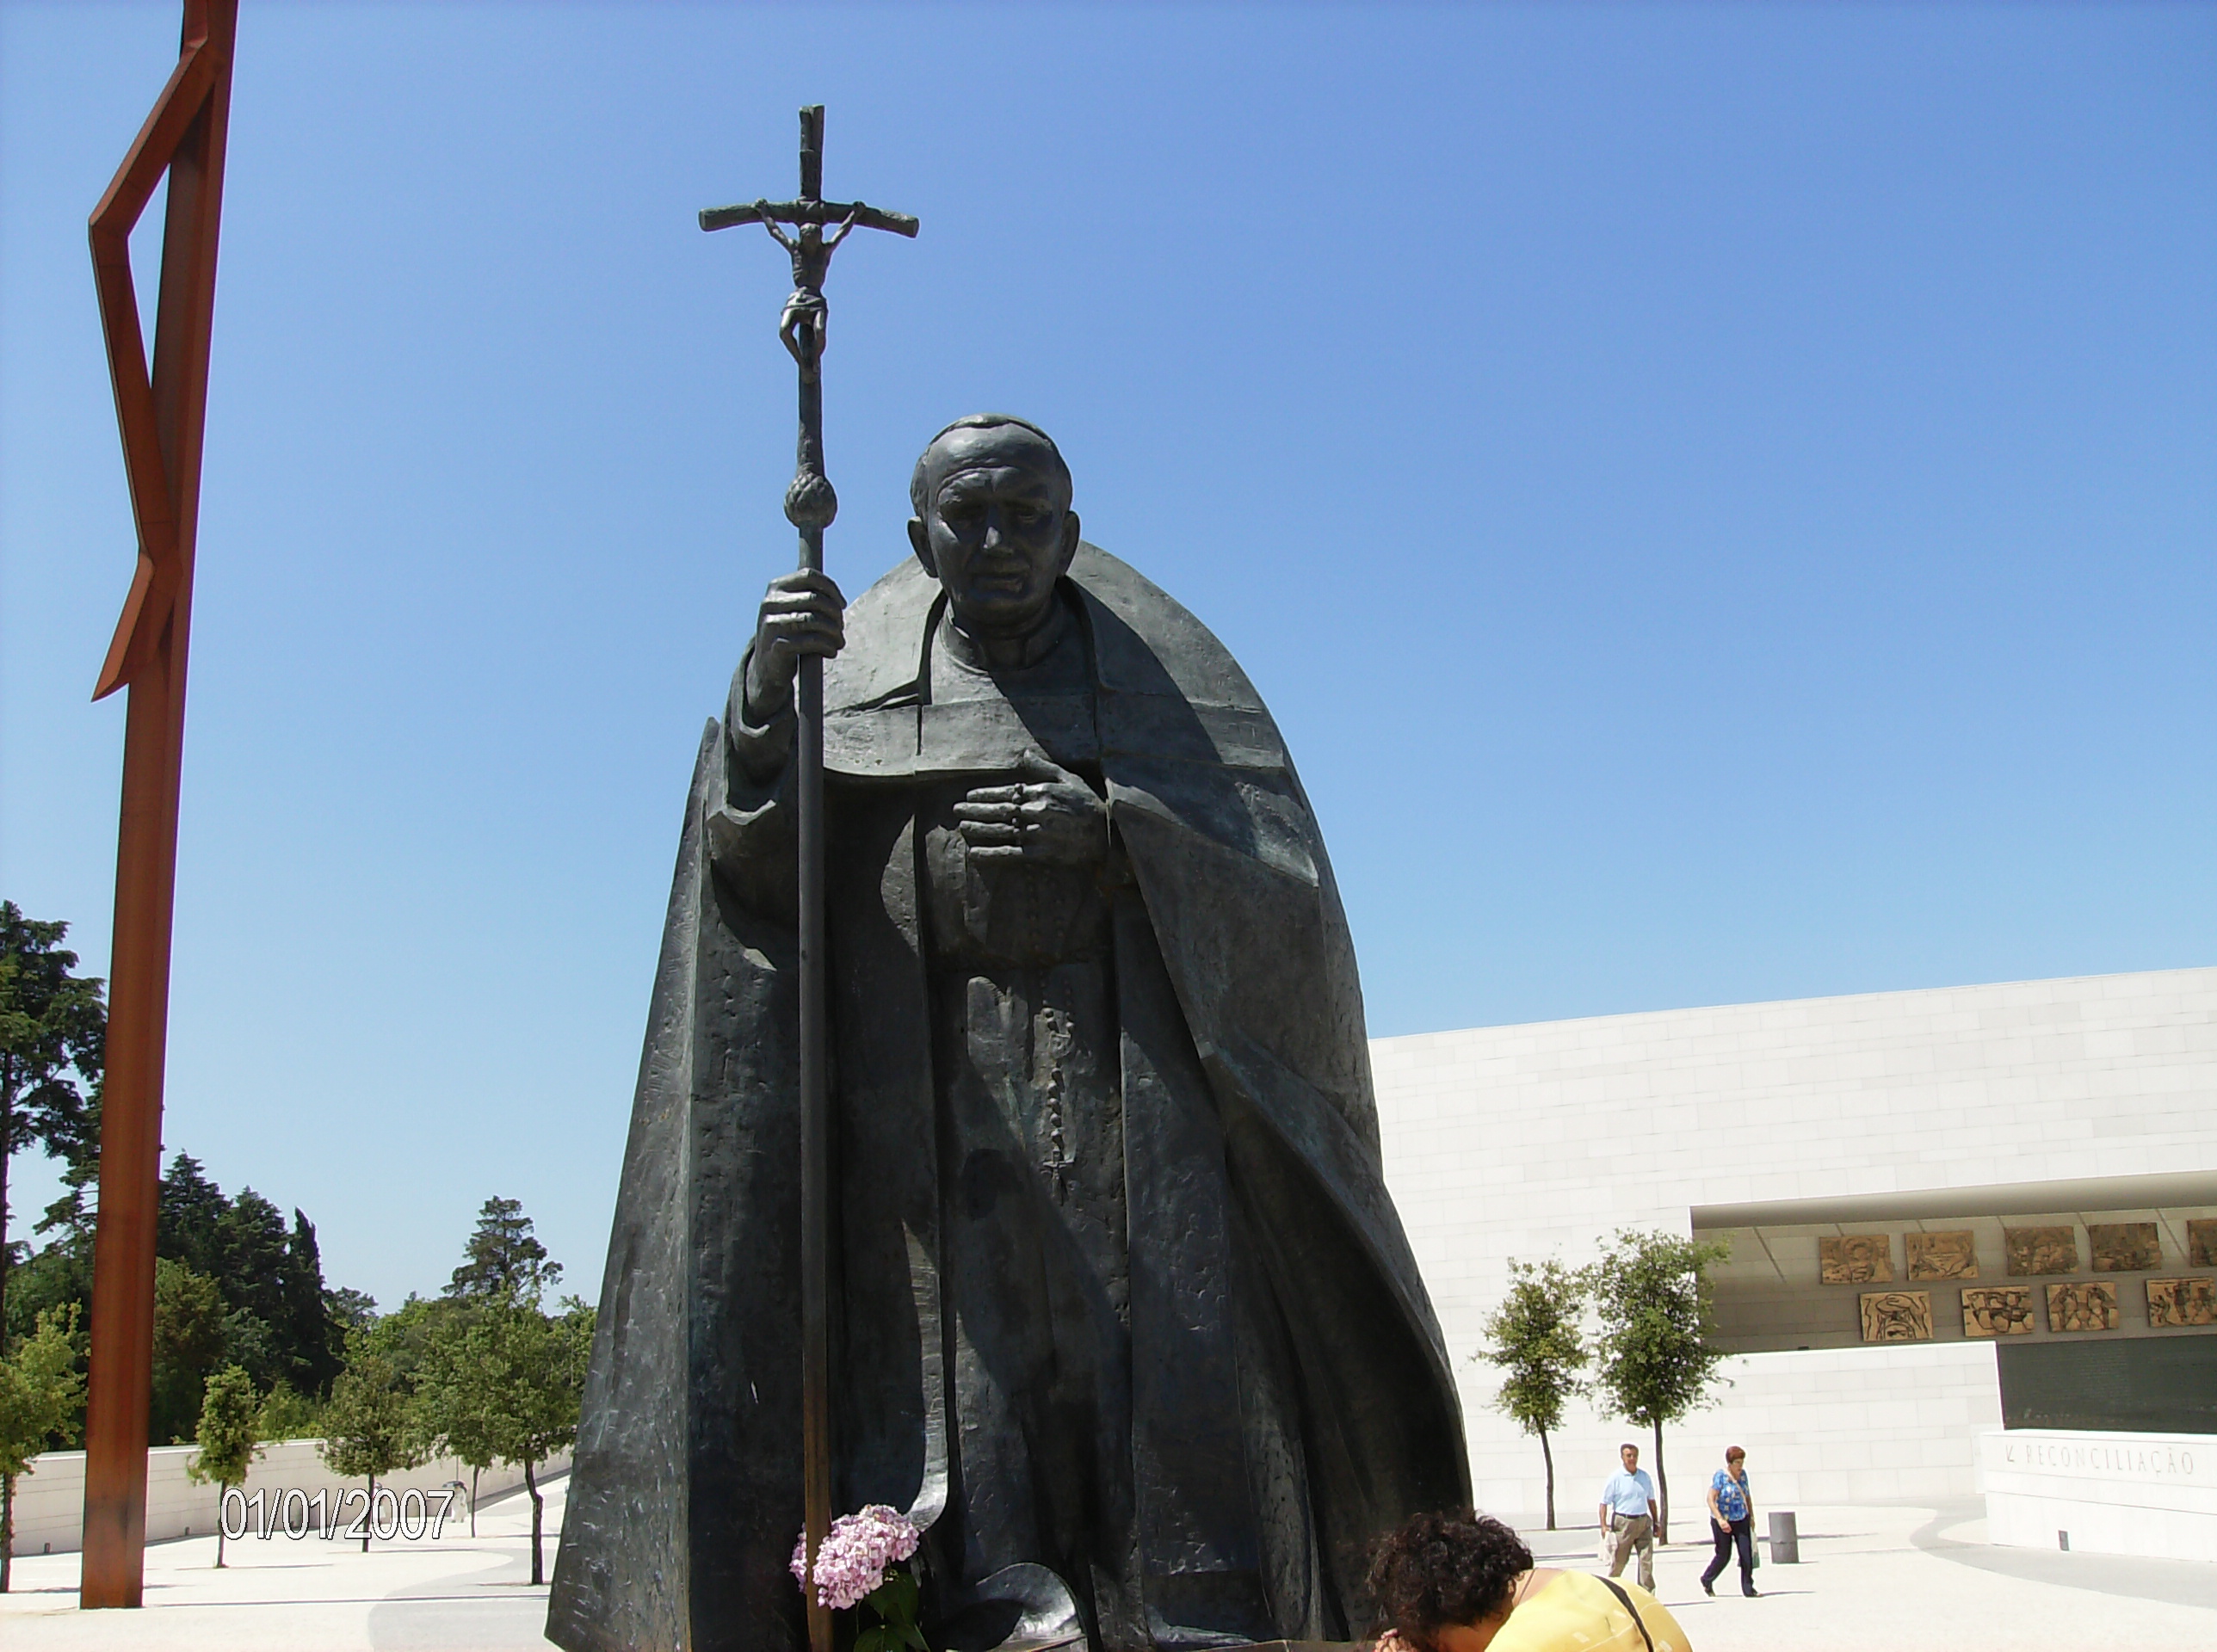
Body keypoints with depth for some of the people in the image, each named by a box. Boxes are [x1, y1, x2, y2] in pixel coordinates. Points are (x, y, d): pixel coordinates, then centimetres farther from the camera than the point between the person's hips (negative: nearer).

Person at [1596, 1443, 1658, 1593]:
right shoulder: (1616, 1478, -4)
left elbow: (1651, 1500, 18)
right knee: (1618, 1561, 3)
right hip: (1623, 1523, -3)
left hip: (1643, 1523, 3)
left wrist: (1655, 1523, 17)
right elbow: (1604, 1503, -3)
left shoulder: (1645, 1476, 8)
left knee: (1647, 1559, -5)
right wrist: (1604, 1525, -12)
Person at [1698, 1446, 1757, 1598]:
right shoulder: (1720, 1476, -15)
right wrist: (1720, 1520, -27)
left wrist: (1752, 1516, 14)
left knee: (1747, 1554, -5)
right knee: (1723, 1555, 4)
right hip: (1723, 1522, -5)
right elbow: (1711, 1499, -19)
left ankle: (1748, 1588, 5)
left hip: (1742, 1520, 5)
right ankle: (1707, 1580, 28)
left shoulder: (1743, 1474, 3)